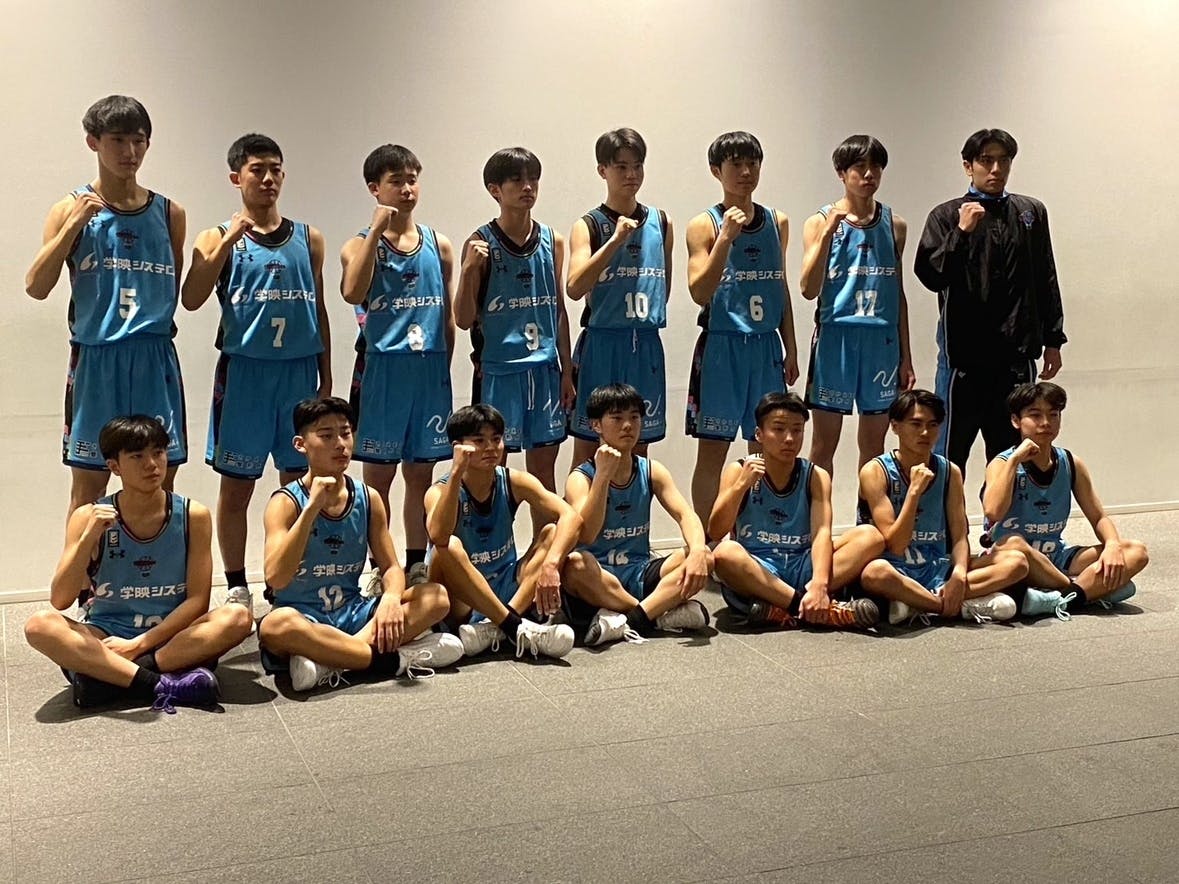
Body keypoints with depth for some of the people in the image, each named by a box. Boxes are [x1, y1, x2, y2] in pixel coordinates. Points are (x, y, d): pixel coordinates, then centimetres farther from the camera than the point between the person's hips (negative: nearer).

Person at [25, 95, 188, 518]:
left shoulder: (168, 213, 9)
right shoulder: (72, 209, 2)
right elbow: (36, 287, -9)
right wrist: (74, 224, -14)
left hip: (156, 359, 2)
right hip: (95, 359, -2)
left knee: (161, 482, 6)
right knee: (89, 484, 3)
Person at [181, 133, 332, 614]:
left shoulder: (309, 238, 10)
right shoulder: (219, 238, 2)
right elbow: (191, 299, -13)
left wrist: (325, 376, 10)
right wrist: (230, 240, -19)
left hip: (300, 371, 3)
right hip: (244, 372, -2)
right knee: (237, 485, 4)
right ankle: (237, 588, 15)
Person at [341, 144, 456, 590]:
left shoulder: (438, 244, 10)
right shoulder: (361, 244, 0)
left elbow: (448, 314, 14)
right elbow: (353, 293, -21)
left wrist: (443, 368, 10)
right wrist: (377, 231, -20)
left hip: (430, 369, 3)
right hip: (382, 368, -3)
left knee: (421, 473, 9)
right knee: (378, 474, 2)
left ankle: (416, 566, 19)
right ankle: (380, 567, 10)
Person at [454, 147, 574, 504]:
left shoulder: (552, 241, 7)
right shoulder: (482, 244, -5)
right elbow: (464, 320, -5)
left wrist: (566, 370, 12)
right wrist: (469, 270, -20)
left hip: (545, 369, 4)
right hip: (499, 370, -4)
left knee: (543, 466, 11)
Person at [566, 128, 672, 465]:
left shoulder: (661, 223, 8)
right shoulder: (589, 226, -4)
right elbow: (575, 288, -18)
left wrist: (646, 319, 12)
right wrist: (616, 240, -22)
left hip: (646, 347, 4)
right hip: (601, 346, -4)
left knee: (639, 442, 11)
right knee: (587, 444, 2)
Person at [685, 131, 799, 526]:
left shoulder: (777, 222, 10)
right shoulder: (704, 225, -5)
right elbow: (700, 292, -15)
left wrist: (790, 348, 14)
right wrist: (727, 237, -22)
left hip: (766, 346, 5)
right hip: (721, 346, -5)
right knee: (713, 450, 0)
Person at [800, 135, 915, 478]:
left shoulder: (894, 225, 10)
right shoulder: (821, 221, 0)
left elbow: (898, 293, 15)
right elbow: (809, 289, -9)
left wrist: (906, 358, 14)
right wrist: (829, 231, -17)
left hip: (882, 339, 3)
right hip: (835, 336, -3)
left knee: (874, 443, 10)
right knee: (824, 443, 2)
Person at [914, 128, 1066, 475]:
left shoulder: (1031, 213, 10)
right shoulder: (946, 217, 1)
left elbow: (1046, 281, 14)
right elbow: (930, 275, -10)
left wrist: (1053, 339, 12)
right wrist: (962, 232, -19)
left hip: (1016, 353, 3)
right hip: (963, 352, -3)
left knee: (1010, 450, 9)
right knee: (951, 449, 2)